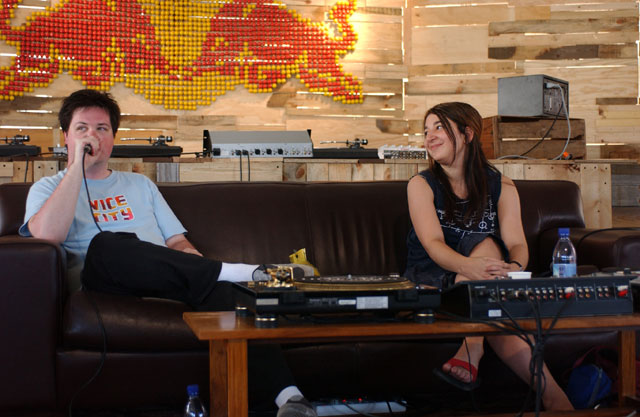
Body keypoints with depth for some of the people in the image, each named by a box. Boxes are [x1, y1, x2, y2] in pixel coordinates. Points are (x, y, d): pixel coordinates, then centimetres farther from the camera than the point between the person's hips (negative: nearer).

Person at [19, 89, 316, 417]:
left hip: (161, 280, 3)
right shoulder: (48, 188, 17)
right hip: (99, 284, -3)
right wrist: (77, 165, -4)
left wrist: (193, 261, -2)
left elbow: (177, 242, 22)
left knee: (225, 289, -30)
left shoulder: (139, 184, 30)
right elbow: (46, 234, -8)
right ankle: (230, 272, -38)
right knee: (107, 244, -38)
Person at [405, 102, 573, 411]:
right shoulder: (421, 185, 0)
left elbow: (517, 243, -8)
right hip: (431, 279, -2)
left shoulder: (500, 187, 6)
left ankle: (468, 351, -47)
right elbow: (433, 244, -17)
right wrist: (469, 266, -39)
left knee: (486, 245, -32)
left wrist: (515, 267, -35)